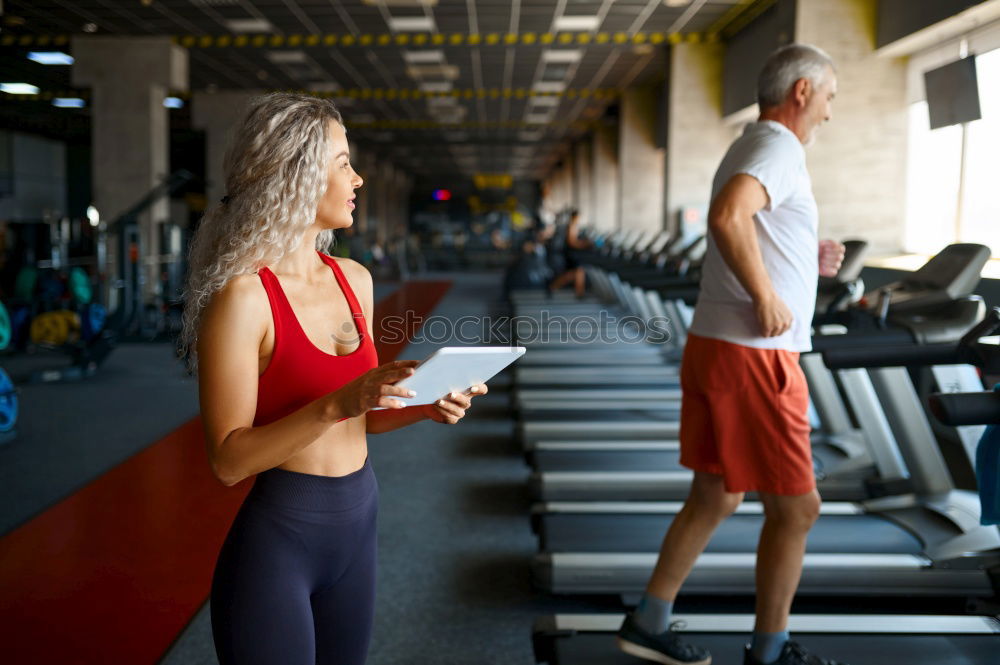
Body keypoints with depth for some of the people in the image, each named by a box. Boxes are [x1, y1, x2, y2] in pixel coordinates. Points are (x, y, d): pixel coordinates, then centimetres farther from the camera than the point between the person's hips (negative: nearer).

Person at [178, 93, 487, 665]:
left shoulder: (355, 279, 4)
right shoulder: (242, 297, -17)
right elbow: (229, 460, -18)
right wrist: (336, 404, -28)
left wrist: (426, 407, -4)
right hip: (277, 537, -6)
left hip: (359, 524, 7)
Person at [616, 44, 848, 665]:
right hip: (752, 356, -10)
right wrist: (766, 297, -24)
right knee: (796, 508, 4)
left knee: (714, 496, 18)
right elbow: (727, 217, -33)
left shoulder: (750, 148, 19)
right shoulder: (780, 147, -12)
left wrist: (808, 259, 13)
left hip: (716, 346, 10)